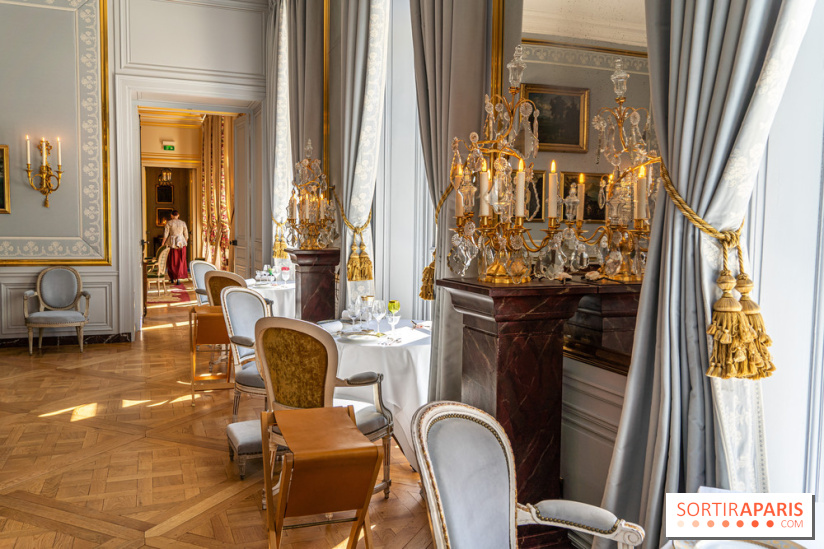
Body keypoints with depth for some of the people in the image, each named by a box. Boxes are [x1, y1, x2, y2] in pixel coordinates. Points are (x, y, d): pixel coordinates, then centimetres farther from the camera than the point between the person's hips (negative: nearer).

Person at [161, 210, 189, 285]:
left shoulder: (169, 222, -4)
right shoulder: (183, 223, 2)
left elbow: (166, 234, -7)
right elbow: (186, 235, 4)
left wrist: (162, 244, -2)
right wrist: (185, 243, 18)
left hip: (172, 243, -1)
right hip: (181, 243, 1)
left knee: (172, 261, 13)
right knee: (180, 262, 5)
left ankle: (172, 278, 20)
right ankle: (178, 278, -7)